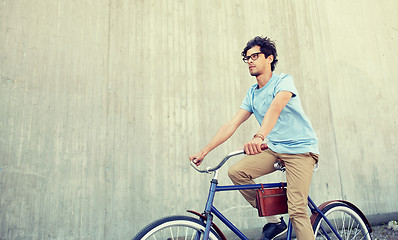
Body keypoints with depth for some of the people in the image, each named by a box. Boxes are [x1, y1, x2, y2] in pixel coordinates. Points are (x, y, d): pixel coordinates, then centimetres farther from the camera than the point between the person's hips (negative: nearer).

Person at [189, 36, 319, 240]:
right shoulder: (252, 93, 9)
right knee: (236, 171, -14)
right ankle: (274, 221, 3)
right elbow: (231, 125, 3)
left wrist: (259, 136, -49)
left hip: (300, 149, -6)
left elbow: (276, 107, -30)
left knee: (296, 210, -16)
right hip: (274, 149, 6)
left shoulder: (284, 81, -8)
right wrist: (204, 152, -3)